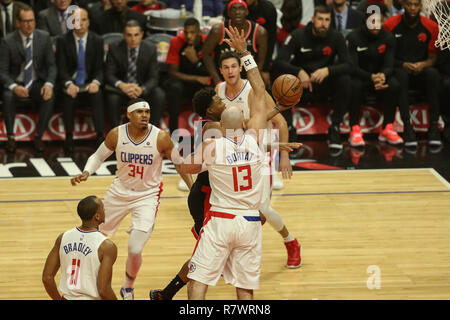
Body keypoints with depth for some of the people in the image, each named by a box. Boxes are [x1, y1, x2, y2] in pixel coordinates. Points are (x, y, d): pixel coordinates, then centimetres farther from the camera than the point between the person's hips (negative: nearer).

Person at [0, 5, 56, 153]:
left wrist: (49, 84, -21)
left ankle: (38, 136, -18)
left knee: (50, 97, -30)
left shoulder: (44, 38, -2)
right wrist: (14, 87, -30)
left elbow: (51, 65, 0)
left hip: (37, 83, 1)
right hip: (16, 83, -1)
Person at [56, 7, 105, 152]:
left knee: (97, 94, -33)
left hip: (89, 84, 1)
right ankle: (69, 137, -28)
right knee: (68, 95, -35)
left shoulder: (97, 40, 4)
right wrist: (69, 84, -25)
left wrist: (96, 82, -21)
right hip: (71, 82, -1)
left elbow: (99, 68, 2)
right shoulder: (63, 41, 1)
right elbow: (61, 68, -4)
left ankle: (100, 136, -32)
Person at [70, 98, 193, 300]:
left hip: (148, 196, -3)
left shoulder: (160, 138, -20)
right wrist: (86, 173, -17)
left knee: (135, 250, -12)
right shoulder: (116, 135, -14)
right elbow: (98, 156, 2)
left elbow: (179, 163, -5)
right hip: (120, 190, 3)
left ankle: (128, 289, 17)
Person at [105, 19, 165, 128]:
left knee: (159, 95, -29)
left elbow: (153, 78, -10)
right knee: (112, 97, -34)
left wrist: (142, 89, -33)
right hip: (121, 87, -1)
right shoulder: (115, 49, -9)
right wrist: (121, 85, -34)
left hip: (143, 88, 1)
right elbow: (109, 75, -10)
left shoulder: (150, 49, -7)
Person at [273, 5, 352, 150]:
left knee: (344, 79, -28)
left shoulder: (336, 37, -4)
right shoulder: (298, 35, -8)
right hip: (300, 86, -1)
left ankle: (335, 127, -17)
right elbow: (278, 62, -16)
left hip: (323, 86, 1)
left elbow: (347, 65, -12)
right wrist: (299, 72, -36)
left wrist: (328, 70, -34)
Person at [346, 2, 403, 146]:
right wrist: (371, 78, -36)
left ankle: (387, 129, -20)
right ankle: (355, 130, -31)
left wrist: (383, 76, -32)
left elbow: (389, 65, -5)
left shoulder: (388, 38, -1)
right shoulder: (353, 37, -12)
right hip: (359, 76, -3)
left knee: (394, 85, -27)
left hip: (379, 76, 3)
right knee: (354, 85, -37)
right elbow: (352, 67, -18)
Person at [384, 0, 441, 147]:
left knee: (433, 74, -33)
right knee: (401, 75, -37)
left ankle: (434, 126, -33)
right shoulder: (390, 24, -3)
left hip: (421, 72, 1)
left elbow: (433, 58, 5)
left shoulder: (431, 26, 2)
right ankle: (407, 126, -41)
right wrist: (403, 65, -17)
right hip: (398, 70, -1)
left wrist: (422, 65, -18)